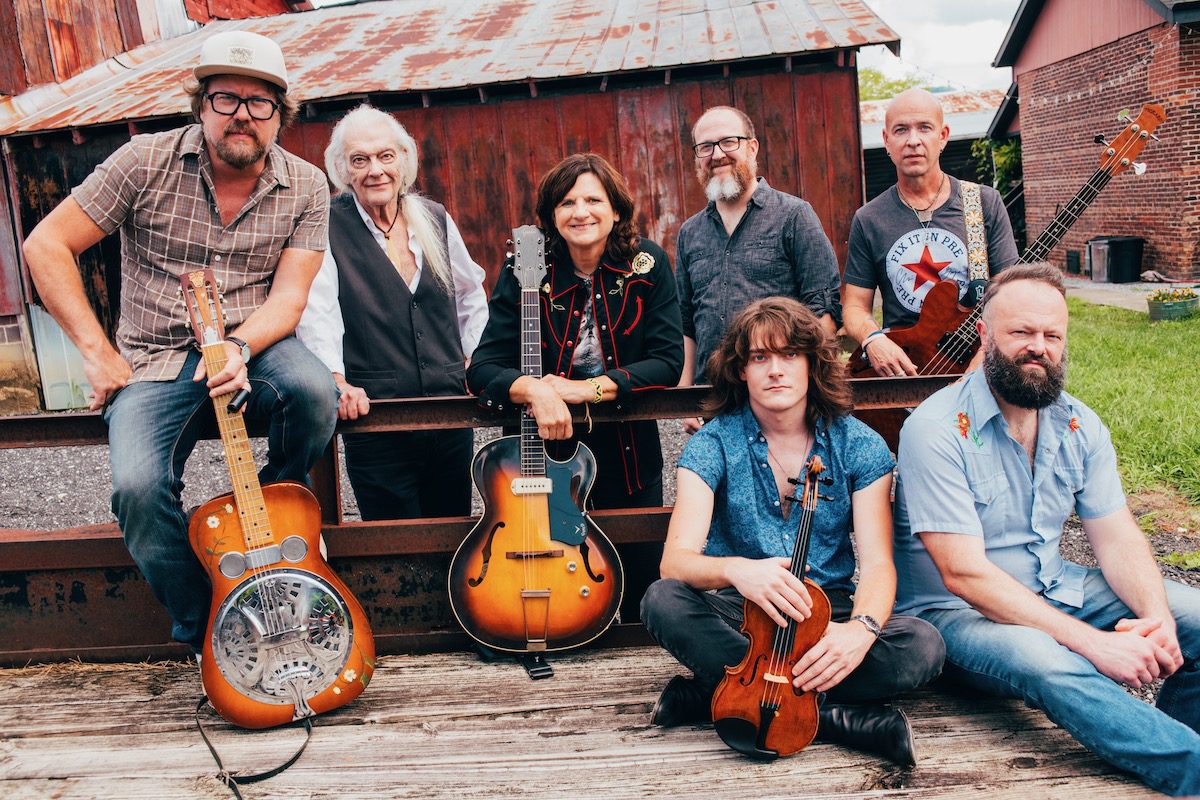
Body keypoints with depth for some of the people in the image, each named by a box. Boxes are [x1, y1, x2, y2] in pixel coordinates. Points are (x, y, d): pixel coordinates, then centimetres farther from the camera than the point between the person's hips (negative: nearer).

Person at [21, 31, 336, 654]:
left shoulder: (305, 188, -1)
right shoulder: (147, 161, -5)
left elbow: (287, 299, -8)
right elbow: (46, 246, -3)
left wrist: (237, 347, -29)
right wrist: (98, 353, -9)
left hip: (255, 346, 1)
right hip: (156, 362, -1)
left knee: (314, 390, -34)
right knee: (140, 486, -27)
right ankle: (204, 631, -1)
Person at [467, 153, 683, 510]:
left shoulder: (647, 263, -10)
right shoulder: (526, 271, -12)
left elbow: (668, 361, -13)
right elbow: (482, 369, -13)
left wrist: (587, 388, -24)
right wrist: (534, 389, -33)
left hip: (630, 455, 1)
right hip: (545, 457, -1)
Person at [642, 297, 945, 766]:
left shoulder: (859, 446, -3)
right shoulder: (714, 445, -7)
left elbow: (877, 563, -11)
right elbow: (676, 560, -18)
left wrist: (862, 626, -34)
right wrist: (733, 569, -41)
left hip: (828, 613, 1)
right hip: (738, 615, -1)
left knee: (923, 646, -26)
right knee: (662, 601, -31)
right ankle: (839, 717, -29)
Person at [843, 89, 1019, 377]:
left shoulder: (986, 203, 5)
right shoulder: (868, 220, 6)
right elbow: (855, 305, 9)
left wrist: (977, 368, -12)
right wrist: (872, 339, -13)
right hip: (897, 370, 1)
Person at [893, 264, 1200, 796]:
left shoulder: (1079, 426, 2)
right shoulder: (936, 429, -20)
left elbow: (1118, 540, 2)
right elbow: (965, 574, -24)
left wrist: (1157, 616, -20)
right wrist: (1090, 641, -29)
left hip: (1054, 590, 7)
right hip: (954, 609, -7)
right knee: (1045, 661, -36)